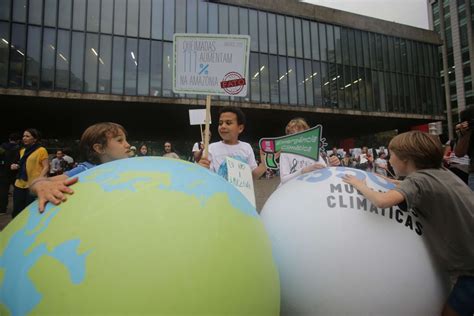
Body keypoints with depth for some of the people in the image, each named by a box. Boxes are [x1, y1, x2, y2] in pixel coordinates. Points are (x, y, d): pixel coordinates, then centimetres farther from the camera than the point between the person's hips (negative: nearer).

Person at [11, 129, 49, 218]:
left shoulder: (41, 150, -6)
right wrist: (17, 166, 6)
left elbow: (46, 167, -11)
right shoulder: (22, 151, 16)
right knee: (17, 211, 11)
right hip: (19, 184, 7)